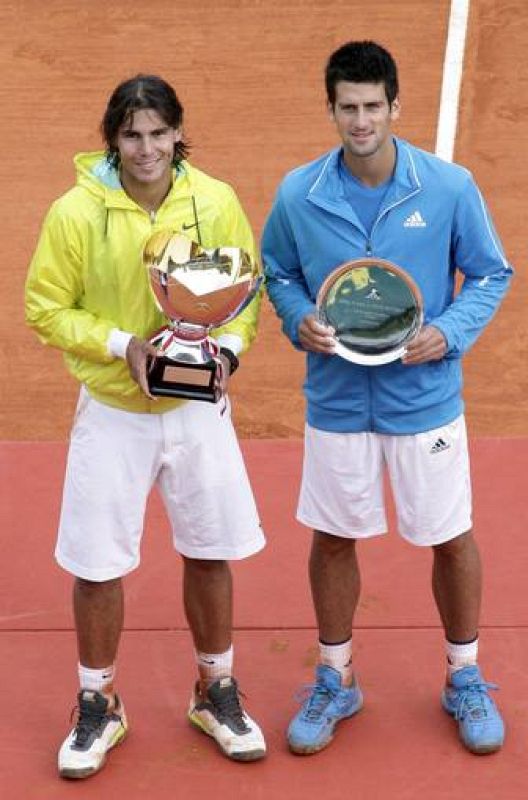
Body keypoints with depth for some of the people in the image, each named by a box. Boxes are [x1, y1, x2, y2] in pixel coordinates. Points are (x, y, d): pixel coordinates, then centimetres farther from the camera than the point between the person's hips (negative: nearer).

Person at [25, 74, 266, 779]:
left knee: (209, 552, 12)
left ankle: (216, 691, 34)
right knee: (97, 564, 5)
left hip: (198, 407, 2)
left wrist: (228, 348, -14)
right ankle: (99, 705, 27)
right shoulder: (75, 213, -12)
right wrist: (123, 345, -19)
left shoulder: (216, 203, -6)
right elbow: (46, 308, -6)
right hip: (111, 412, -1)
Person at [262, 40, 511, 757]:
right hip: (336, 399, 1)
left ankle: (465, 679, 32)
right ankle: (336, 681, 33)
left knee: (450, 537, 9)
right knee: (333, 537, 12)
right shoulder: (298, 194, -7)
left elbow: (490, 273, -1)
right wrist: (299, 319, -12)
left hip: (425, 398, -1)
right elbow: (278, 272, 8)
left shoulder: (451, 187, -11)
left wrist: (450, 333, -17)